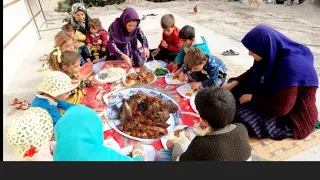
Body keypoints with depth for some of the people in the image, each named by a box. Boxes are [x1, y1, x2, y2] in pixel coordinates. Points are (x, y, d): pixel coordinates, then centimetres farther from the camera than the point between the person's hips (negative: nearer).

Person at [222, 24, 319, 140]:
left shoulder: (290, 68, -34)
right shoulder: (276, 54, -10)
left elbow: (280, 108, -28)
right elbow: (254, 72, 8)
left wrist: (251, 98, -18)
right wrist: (234, 83, -5)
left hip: (293, 119, -8)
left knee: (241, 115, -22)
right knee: (237, 88, 2)